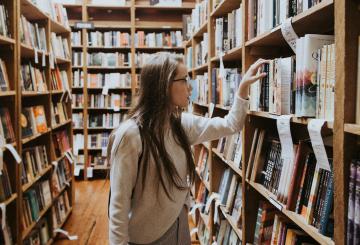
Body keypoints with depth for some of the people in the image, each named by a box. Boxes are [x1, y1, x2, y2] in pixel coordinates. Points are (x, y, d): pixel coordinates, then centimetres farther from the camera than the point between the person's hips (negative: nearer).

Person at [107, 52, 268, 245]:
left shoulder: (183, 124, -2)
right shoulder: (130, 134, -22)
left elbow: (230, 125, 10)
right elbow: (119, 202, -20)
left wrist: (243, 86, 5)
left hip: (179, 225, 7)